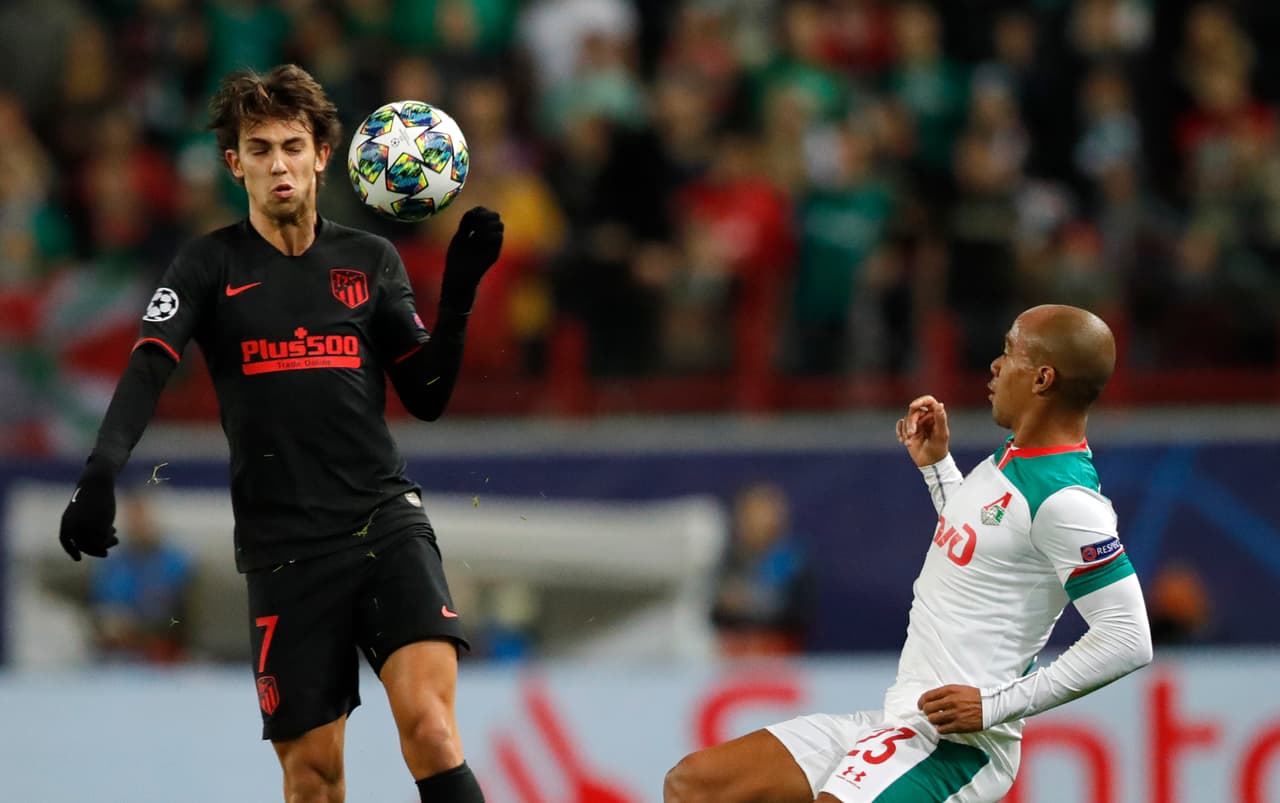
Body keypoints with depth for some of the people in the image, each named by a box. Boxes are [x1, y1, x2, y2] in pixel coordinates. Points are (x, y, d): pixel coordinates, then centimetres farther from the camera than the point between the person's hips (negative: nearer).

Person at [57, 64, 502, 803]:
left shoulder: (372, 262, 10)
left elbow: (428, 397, 11)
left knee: (430, 727, -19)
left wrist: (459, 292, -3)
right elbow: (148, 370, -9)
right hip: (284, 542, 0)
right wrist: (102, 472, -26)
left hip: (386, 519, 1)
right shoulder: (212, 266, 5)